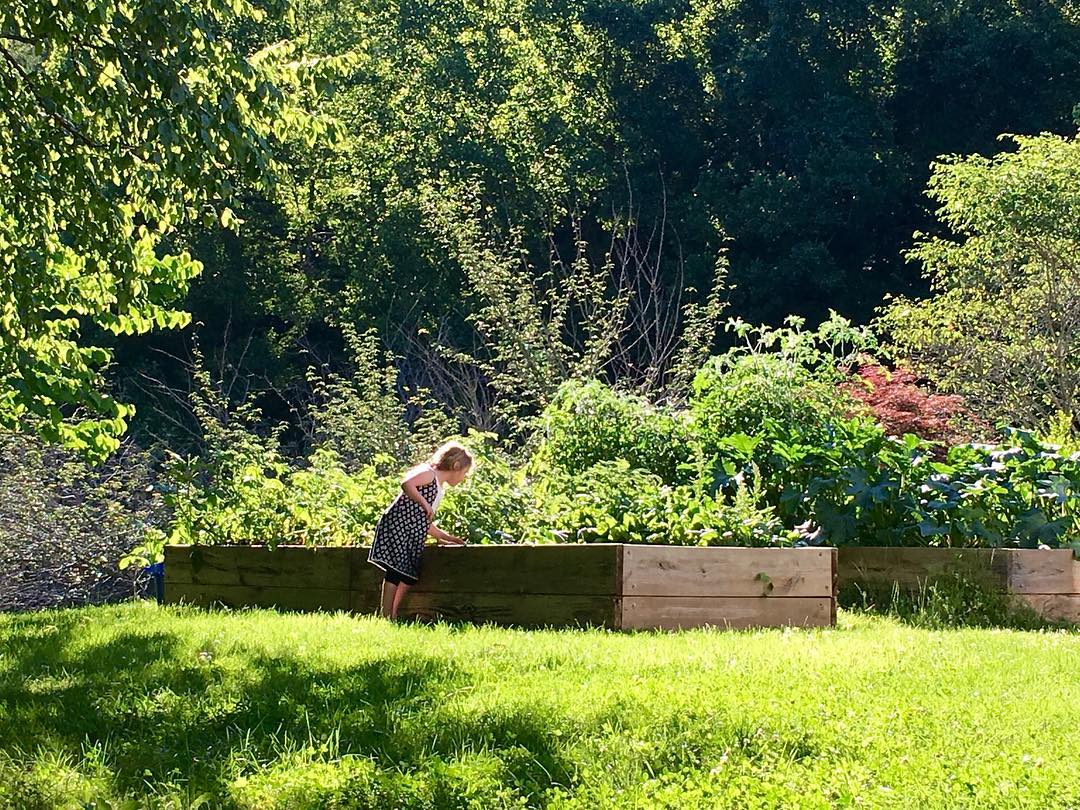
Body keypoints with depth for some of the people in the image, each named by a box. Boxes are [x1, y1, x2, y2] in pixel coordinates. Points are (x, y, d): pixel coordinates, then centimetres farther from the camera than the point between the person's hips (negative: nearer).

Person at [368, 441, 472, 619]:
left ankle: (393, 616, 12)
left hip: (414, 536, 10)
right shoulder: (428, 473, -5)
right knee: (395, 571, -14)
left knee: (410, 575, 7)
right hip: (397, 526, -10)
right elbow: (406, 484, -27)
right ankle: (386, 617, -15)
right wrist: (424, 503, -30)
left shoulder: (439, 488, 23)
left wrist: (444, 538, 26)